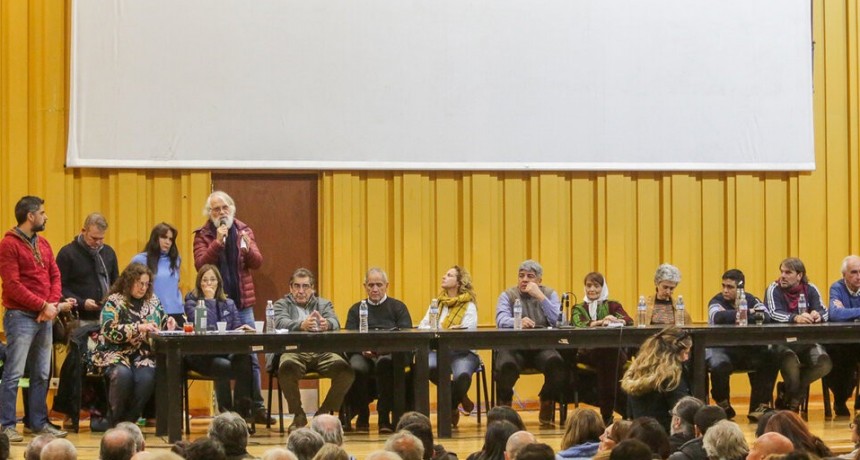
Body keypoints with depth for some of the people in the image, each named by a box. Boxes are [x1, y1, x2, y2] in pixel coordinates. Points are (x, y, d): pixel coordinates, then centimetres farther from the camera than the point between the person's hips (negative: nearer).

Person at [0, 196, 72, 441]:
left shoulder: (43, 244, 14)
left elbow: (55, 276, 13)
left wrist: (53, 304, -6)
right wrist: (43, 306, -15)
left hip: (45, 318, 7)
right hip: (20, 317, -7)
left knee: (42, 374, 9)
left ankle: (39, 422, 16)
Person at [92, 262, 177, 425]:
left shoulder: (152, 300, 15)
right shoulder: (114, 301, 0)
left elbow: (162, 322, 24)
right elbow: (110, 331, -14)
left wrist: (169, 323, -1)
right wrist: (138, 328, -23)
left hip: (143, 355, 3)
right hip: (116, 353, -3)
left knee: (146, 376, -31)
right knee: (123, 373, -36)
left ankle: (130, 420, -13)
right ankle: (116, 421, -14)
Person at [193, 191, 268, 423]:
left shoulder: (244, 231, 9)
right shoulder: (203, 236, 2)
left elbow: (257, 263, 1)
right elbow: (201, 264, -12)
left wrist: (247, 248, -19)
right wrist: (218, 242, -21)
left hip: (242, 303, 2)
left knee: (251, 356, -1)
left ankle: (257, 406, 2)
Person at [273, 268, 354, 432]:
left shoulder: (324, 304, 24)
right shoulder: (282, 304, 17)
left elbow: (335, 322, 2)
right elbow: (280, 323, -6)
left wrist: (326, 324, -25)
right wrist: (301, 325, -29)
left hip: (322, 352, 2)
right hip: (294, 352, -2)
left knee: (346, 371, -27)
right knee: (286, 368, -37)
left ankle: (324, 413, -4)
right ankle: (298, 415, -13)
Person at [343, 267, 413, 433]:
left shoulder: (398, 307, 20)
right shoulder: (356, 309, 25)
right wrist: (362, 348, -15)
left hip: (389, 353, -1)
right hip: (363, 353, 1)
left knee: (384, 364, -39)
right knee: (357, 368, -36)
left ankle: (384, 417, -31)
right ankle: (362, 415, -12)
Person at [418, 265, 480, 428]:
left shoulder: (469, 306, 5)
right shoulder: (437, 303, 19)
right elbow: (422, 326, 9)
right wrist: (442, 331, -13)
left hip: (462, 352, -3)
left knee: (462, 374, -38)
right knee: (428, 366, -35)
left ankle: (451, 407, -1)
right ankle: (460, 398, -6)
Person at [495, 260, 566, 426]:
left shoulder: (549, 294, 14)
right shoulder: (508, 295, 11)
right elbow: (501, 320, -9)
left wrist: (540, 297, -11)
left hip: (543, 347, 1)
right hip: (514, 347, -1)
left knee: (557, 364, -33)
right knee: (506, 366, -35)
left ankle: (547, 405, -6)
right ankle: (504, 405, -3)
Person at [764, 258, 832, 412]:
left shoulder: (810, 289, 6)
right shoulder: (774, 289, -3)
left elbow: (824, 312, -5)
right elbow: (774, 314, -21)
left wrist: (818, 315, -32)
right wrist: (796, 318, -40)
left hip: (807, 342, 3)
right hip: (781, 341, -3)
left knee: (824, 364, -24)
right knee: (790, 360, -36)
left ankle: (790, 395, -3)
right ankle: (794, 394, -4)